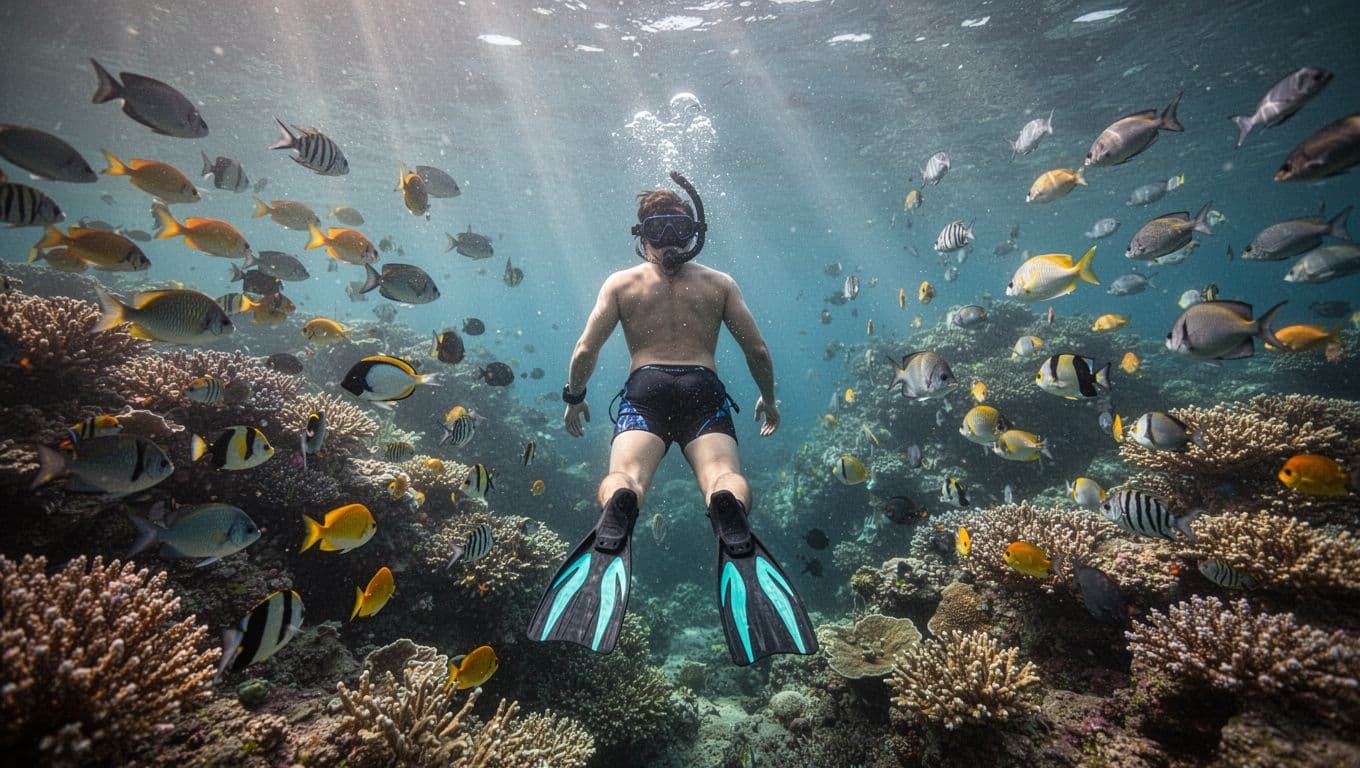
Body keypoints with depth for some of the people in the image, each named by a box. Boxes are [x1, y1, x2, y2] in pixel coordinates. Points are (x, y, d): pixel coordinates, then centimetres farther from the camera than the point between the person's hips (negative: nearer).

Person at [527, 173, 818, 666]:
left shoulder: (621, 283, 19)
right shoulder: (720, 283, 21)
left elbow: (585, 351, 10)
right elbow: (758, 351, 17)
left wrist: (574, 399, 25)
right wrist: (768, 399, 30)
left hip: (646, 389, 0)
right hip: (704, 389, 1)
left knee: (624, 475, -18)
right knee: (724, 477, -18)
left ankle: (617, 515, -53)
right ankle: (729, 511, -53)